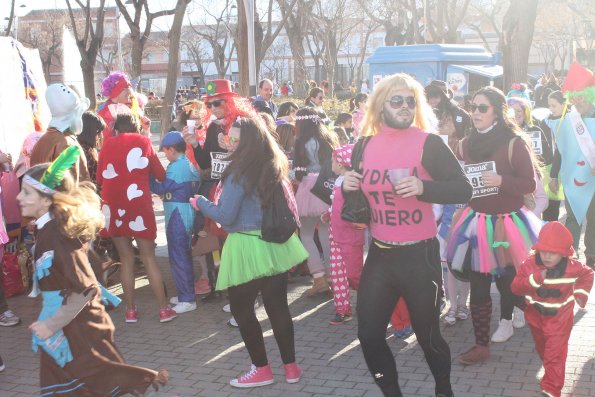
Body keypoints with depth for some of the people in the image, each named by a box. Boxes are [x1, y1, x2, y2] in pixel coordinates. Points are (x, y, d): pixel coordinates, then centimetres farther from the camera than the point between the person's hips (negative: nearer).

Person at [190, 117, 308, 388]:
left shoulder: (239, 172, -15)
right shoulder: (274, 168, 7)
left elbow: (225, 216, -14)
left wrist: (200, 202, -1)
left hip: (248, 248, -7)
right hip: (275, 244, 7)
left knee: (241, 308, 8)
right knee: (277, 306, 12)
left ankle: (262, 370, 13)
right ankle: (290, 366, 18)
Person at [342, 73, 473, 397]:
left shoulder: (429, 144, -8)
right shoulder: (364, 146, 4)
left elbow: (463, 189, -13)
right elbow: (355, 196, 16)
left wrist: (423, 187, -29)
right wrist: (347, 186, -7)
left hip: (419, 255, -4)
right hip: (379, 254, 4)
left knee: (428, 335, 9)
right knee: (369, 334, 6)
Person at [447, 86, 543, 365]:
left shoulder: (514, 143, -10)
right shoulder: (466, 144, 5)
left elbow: (530, 184, -10)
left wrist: (501, 181, -25)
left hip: (507, 222, -3)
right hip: (477, 222, 3)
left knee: (506, 279, 9)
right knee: (478, 286, 1)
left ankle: (507, 318, 42)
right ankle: (481, 345, 10)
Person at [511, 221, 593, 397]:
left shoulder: (572, 267, -17)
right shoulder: (529, 265, -19)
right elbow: (515, 287, -24)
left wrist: (581, 293, -2)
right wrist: (535, 279, -36)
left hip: (559, 319, -3)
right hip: (536, 317, 3)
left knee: (555, 354, -5)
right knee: (542, 349, 24)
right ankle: (552, 374, 49)